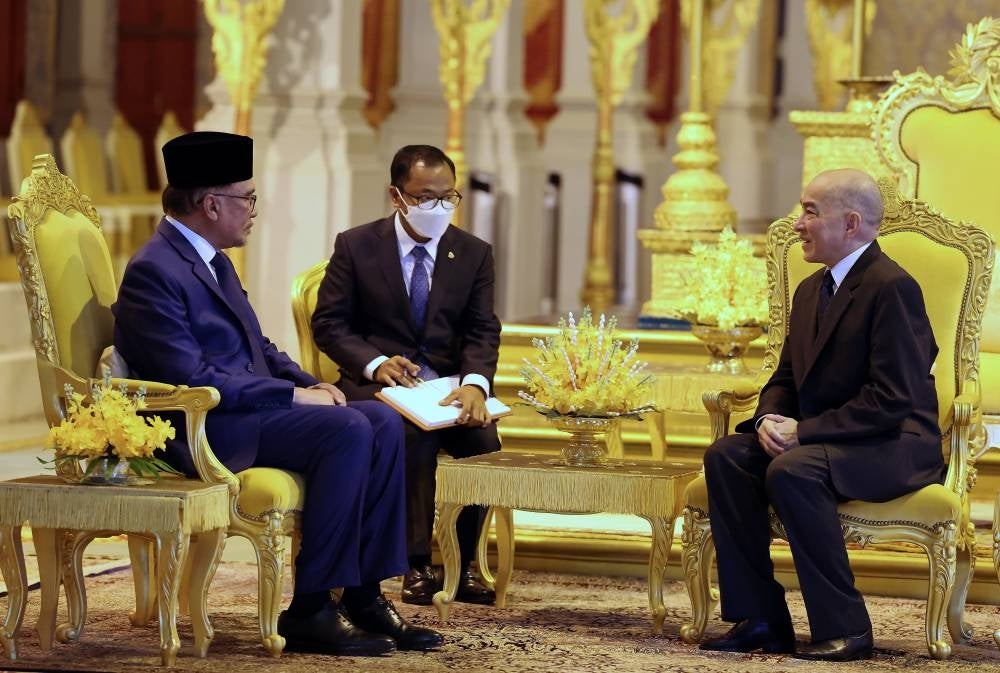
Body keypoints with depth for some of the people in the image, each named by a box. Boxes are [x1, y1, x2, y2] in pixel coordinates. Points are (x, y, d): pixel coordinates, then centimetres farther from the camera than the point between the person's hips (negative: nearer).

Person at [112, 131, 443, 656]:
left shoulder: (214, 260, 18)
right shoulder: (153, 272, -14)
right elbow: (192, 378, -22)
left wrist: (311, 384, 4)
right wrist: (294, 395, -18)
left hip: (250, 408, 10)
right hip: (204, 429, -10)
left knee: (384, 423, -6)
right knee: (347, 431, -26)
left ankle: (364, 595, -6)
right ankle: (310, 609, -21)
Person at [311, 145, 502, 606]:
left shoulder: (474, 253, 7)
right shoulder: (356, 246, 0)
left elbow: (482, 332, -1)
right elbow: (328, 323, 0)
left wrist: (474, 383, -23)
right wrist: (375, 362, -19)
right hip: (377, 381, -3)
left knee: (483, 438, -28)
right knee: (414, 433, -35)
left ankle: (462, 565, -14)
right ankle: (417, 565, -27)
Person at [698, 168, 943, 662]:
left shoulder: (892, 288, -15)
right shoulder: (811, 291, 15)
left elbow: (891, 399, -21)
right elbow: (786, 379, 18)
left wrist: (803, 431, -22)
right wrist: (771, 420, -7)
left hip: (895, 446, -9)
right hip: (815, 439, 9)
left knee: (791, 470, -34)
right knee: (726, 456, -15)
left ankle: (845, 628, -24)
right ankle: (760, 619, -15)